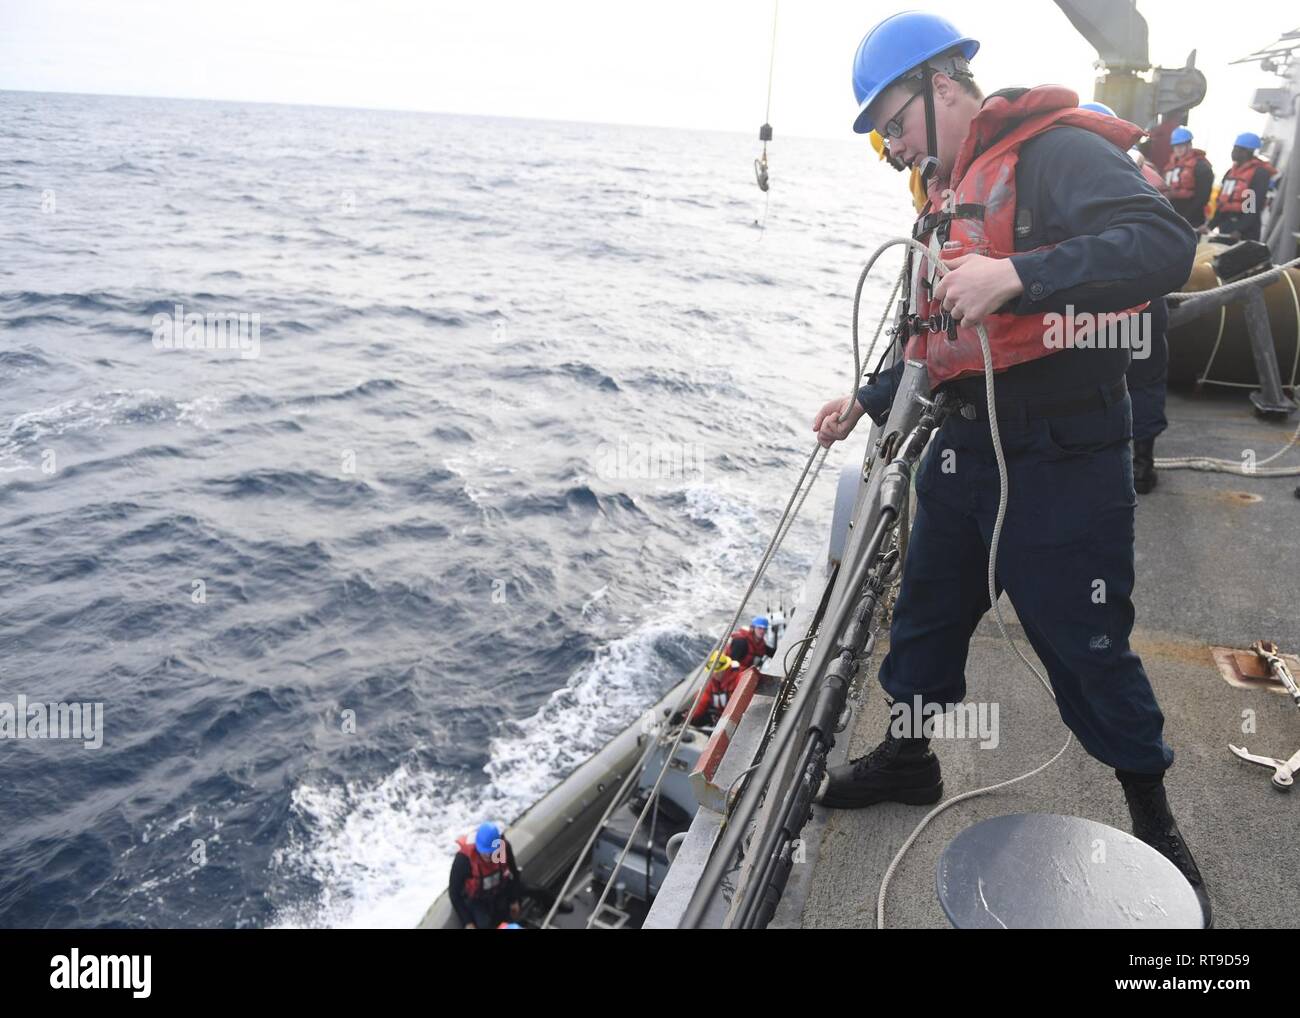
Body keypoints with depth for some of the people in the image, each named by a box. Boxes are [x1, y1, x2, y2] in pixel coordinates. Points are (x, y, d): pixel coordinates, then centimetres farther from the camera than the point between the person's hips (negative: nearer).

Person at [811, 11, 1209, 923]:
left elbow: (1165, 244, -28)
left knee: (1087, 645, 3)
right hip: (965, 446, 9)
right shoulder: (951, 189, 15)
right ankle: (908, 759, 40)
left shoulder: (1057, 151, -13)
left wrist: (1018, 273, -38)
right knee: (927, 612, 18)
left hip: (1060, 458, -8)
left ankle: (1155, 822, 27)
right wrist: (869, 400, 17)